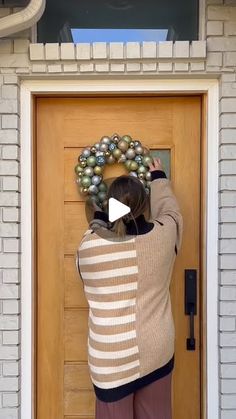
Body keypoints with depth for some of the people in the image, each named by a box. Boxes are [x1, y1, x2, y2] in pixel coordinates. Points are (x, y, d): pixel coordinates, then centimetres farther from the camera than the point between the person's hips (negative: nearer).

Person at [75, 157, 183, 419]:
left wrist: (98, 220, 21)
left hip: (109, 360, -1)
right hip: (156, 353, 2)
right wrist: (158, 178, 26)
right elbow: (169, 210, 11)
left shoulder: (88, 246, -13)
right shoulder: (163, 236, -11)